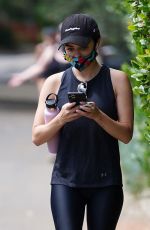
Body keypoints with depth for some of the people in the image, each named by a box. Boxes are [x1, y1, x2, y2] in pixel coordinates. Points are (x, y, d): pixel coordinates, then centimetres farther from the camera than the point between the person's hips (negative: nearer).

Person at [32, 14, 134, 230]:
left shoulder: (116, 79, 3)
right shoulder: (54, 82, 5)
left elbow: (126, 135, -2)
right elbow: (37, 137, 3)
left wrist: (98, 116, -19)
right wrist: (60, 119, -17)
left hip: (106, 182, 0)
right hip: (66, 181, 0)